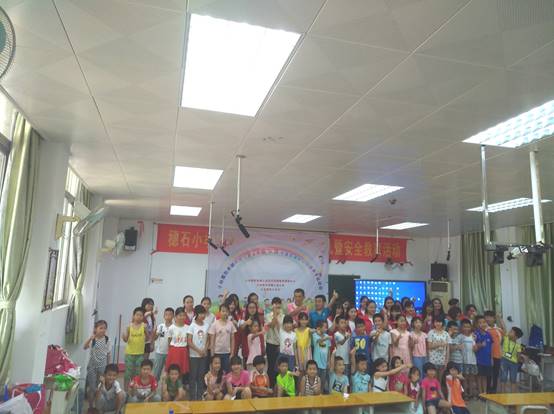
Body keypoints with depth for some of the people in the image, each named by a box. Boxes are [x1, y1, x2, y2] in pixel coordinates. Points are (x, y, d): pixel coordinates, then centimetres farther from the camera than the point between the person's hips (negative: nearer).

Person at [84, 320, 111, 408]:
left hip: (102, 366, 2)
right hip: (92, 366, -2)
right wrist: (90, 338, -47)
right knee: (91, 387, 7)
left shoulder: (107, 339, -4)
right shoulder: (92, 339, -12)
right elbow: (84, 347, -31)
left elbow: (108, 353, 4)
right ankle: (90, 406, 23)